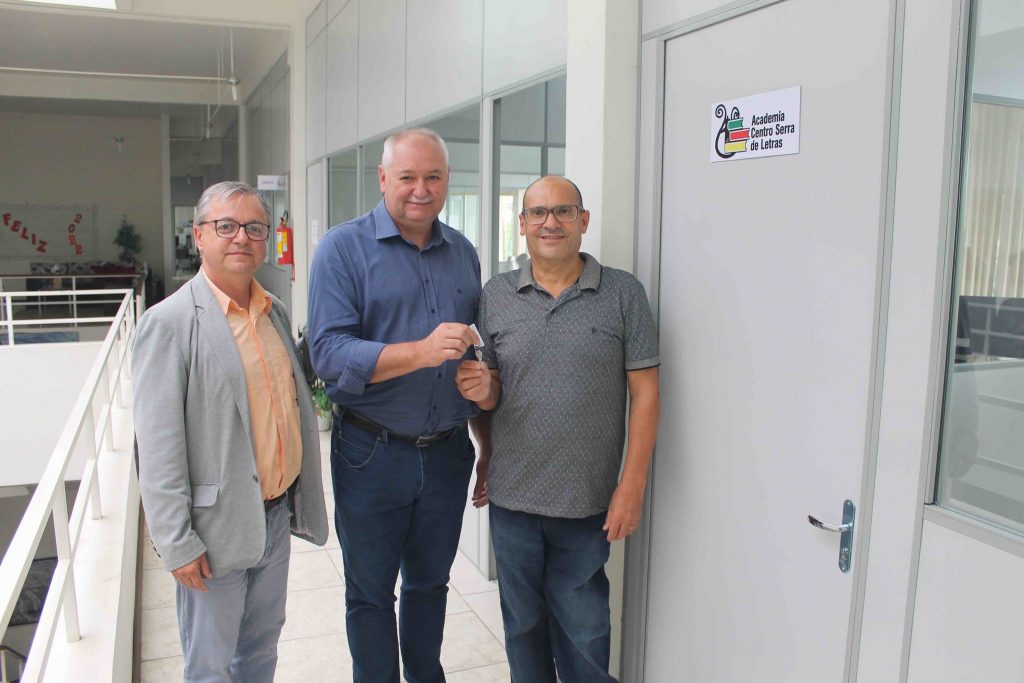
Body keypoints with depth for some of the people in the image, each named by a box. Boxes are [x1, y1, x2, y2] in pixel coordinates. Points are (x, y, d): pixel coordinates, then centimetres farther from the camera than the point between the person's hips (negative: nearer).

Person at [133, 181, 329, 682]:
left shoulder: (274, 312, 7)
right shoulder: (169, 322, -14)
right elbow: (158, 445, -15)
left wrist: (300, 499, 13)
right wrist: (177, 543, -15)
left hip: (277, 512, 6)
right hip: (218, 526, -6)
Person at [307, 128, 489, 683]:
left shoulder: (463, 252, 8)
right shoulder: (344, 248, -8)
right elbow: (329, 354, -20)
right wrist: (422, 352, -31)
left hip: (448, 451, 4)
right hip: (372, 454, -4)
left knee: (430, 582, 21)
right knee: (370, 593, 13)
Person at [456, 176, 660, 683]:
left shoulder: (623, 294, -3)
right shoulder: (495, 296, 4)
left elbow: (644, 392, -4)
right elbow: (491, 395, 10)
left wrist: (632, 484, -8)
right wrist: (480, 389, -14)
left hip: (587, 500, -2)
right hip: (512, 494, 3)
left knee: (582, 627, 11)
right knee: (522, 622, 18)